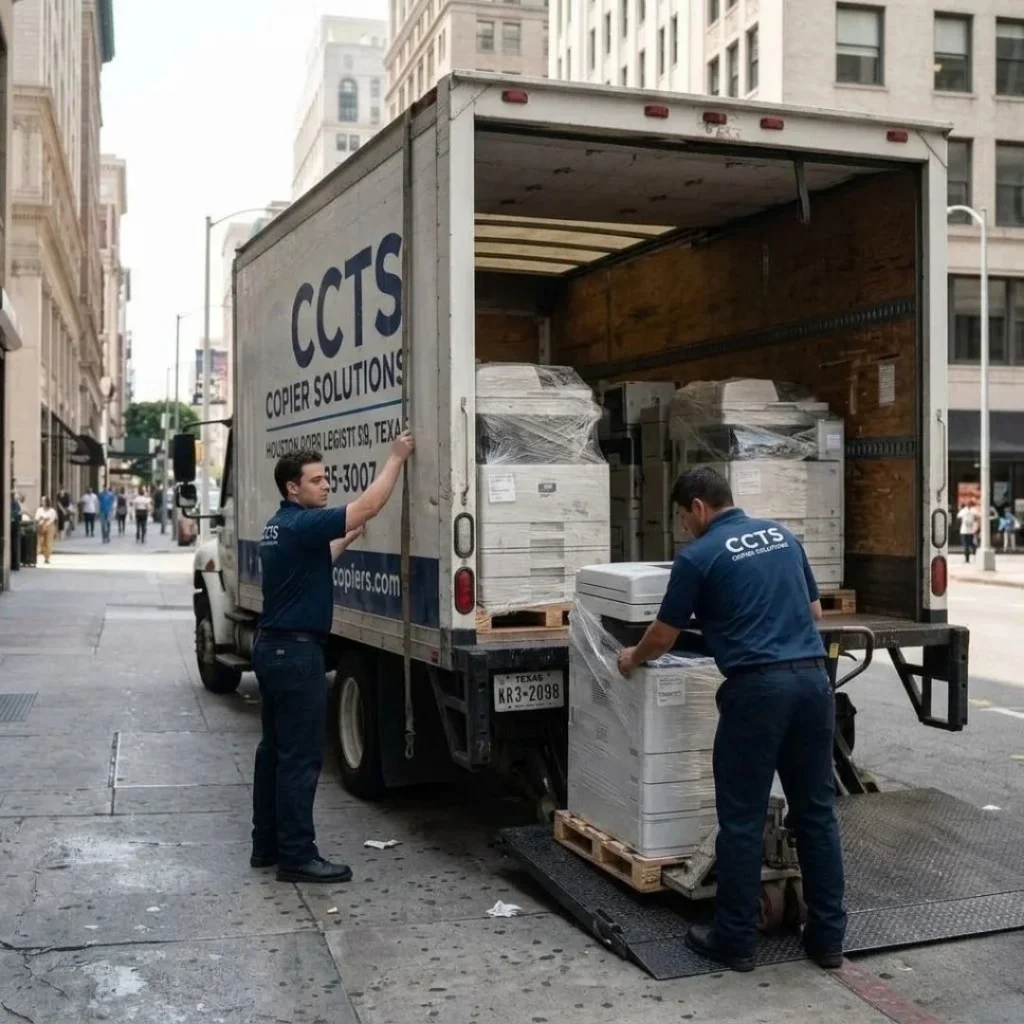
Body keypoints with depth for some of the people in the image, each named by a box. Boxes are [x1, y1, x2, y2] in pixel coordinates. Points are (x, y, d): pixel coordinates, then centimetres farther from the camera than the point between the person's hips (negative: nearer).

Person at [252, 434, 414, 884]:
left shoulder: (281, 526, 13)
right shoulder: (300, 523, -17)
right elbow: (369, 505, -22)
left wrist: (346, 539, 22)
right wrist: (397, 457, -14)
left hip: (274, 648, 11)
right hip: (296, 652, -11)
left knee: (275, 750, 14)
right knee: (301, 757, -5)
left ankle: (267, 844, 22)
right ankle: (297, 856, 0)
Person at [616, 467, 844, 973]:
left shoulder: (698, 556, -2)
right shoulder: (782, 535, 15)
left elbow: (664, 635, 7)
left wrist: (632, 658, 27)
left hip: (757, 687, -6)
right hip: (812, 678, 6)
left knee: (742, 818, 4)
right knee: (816, 811, 12)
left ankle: (736, 939, 12)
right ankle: (828, 936, 19)